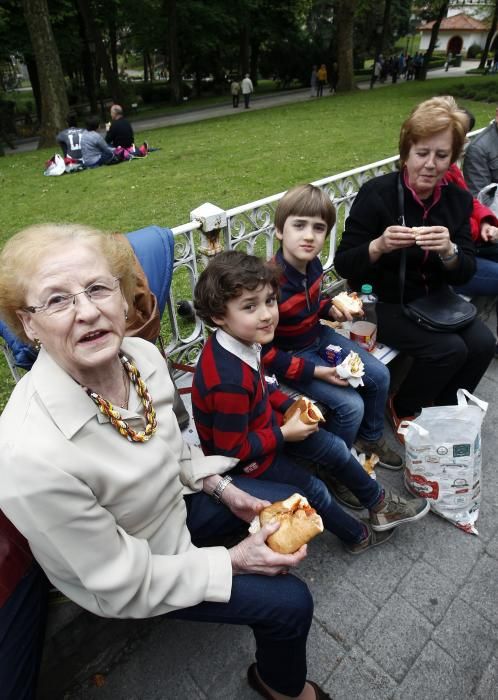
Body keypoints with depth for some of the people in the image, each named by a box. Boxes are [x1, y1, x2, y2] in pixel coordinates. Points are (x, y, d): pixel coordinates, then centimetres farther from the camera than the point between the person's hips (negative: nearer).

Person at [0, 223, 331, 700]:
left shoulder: (143, 355, -19)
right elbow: (123, 584, -24)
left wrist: (224, 490, -4)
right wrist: (233, 561, -19)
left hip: (177, 499, 6)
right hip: (125, 589, -5)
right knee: (290, 602, -4)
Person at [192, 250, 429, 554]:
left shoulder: (242, 340, -14)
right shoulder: (229, 382, -40)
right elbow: (232, 450, -27)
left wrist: (290, 406, -6)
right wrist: (285, 434, -20)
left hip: (264, 426, 8)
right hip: (243, 456, -7)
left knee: (336, 448, 12)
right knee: (314, 491, 5)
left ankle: (380, 505, 36)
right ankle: (358, 537, 36)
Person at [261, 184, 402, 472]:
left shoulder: (312, 264, -9)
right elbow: (263, 350, -25)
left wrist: (330, 309, -5)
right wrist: (314, 371, -24)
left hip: (319, 336, 8)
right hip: (290, 354, -8)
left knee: (380, 375, 6)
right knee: (351, 405, -16)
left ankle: (370, 438, 32)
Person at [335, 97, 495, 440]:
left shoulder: (458, 199, -2)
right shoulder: (377, 193, -16)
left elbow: (465, 274, -5)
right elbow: (344, 265, -16)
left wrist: (448, 252, -26)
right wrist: (379, 246, -35)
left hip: (433, 298, 6)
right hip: (382, 301, -5)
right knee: (448, 349, -21)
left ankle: (441, 411, 15)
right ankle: (403, 409, 8)